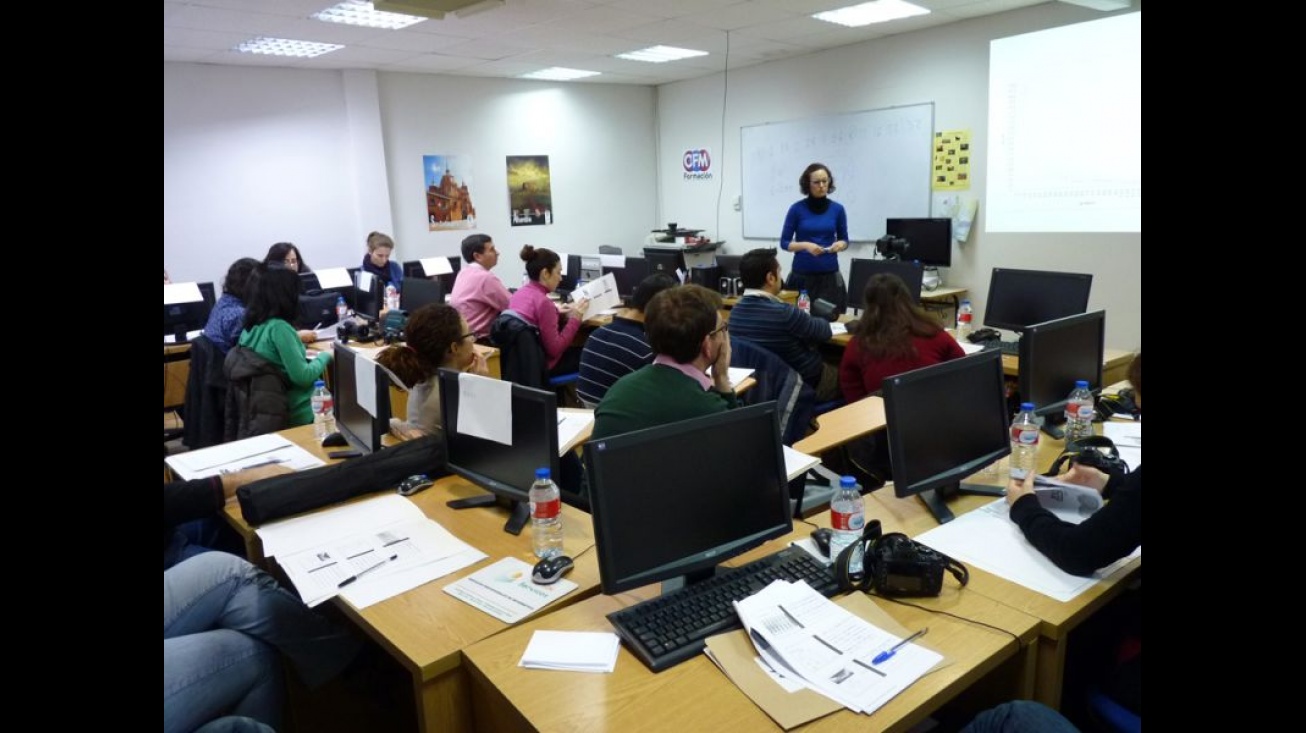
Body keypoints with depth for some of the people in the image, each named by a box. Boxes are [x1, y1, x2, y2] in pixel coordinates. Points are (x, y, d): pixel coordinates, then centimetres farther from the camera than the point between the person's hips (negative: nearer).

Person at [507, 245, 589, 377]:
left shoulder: (519, 292, 2)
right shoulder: (542, 301, -24)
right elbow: (555, 349, -22)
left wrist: (556, 312, 9)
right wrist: (575, 318, -16)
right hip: (541, 365, -9)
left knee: (576, 349, 26)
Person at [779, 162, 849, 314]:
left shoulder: (837, 209, 3)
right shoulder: (797, 208, -3)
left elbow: (844, 240, 12)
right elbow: (784, 242, -1)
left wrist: (839, 245, -11)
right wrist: (806, 245, -17)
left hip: (830, 274, 2)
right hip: (802, 274, -2)